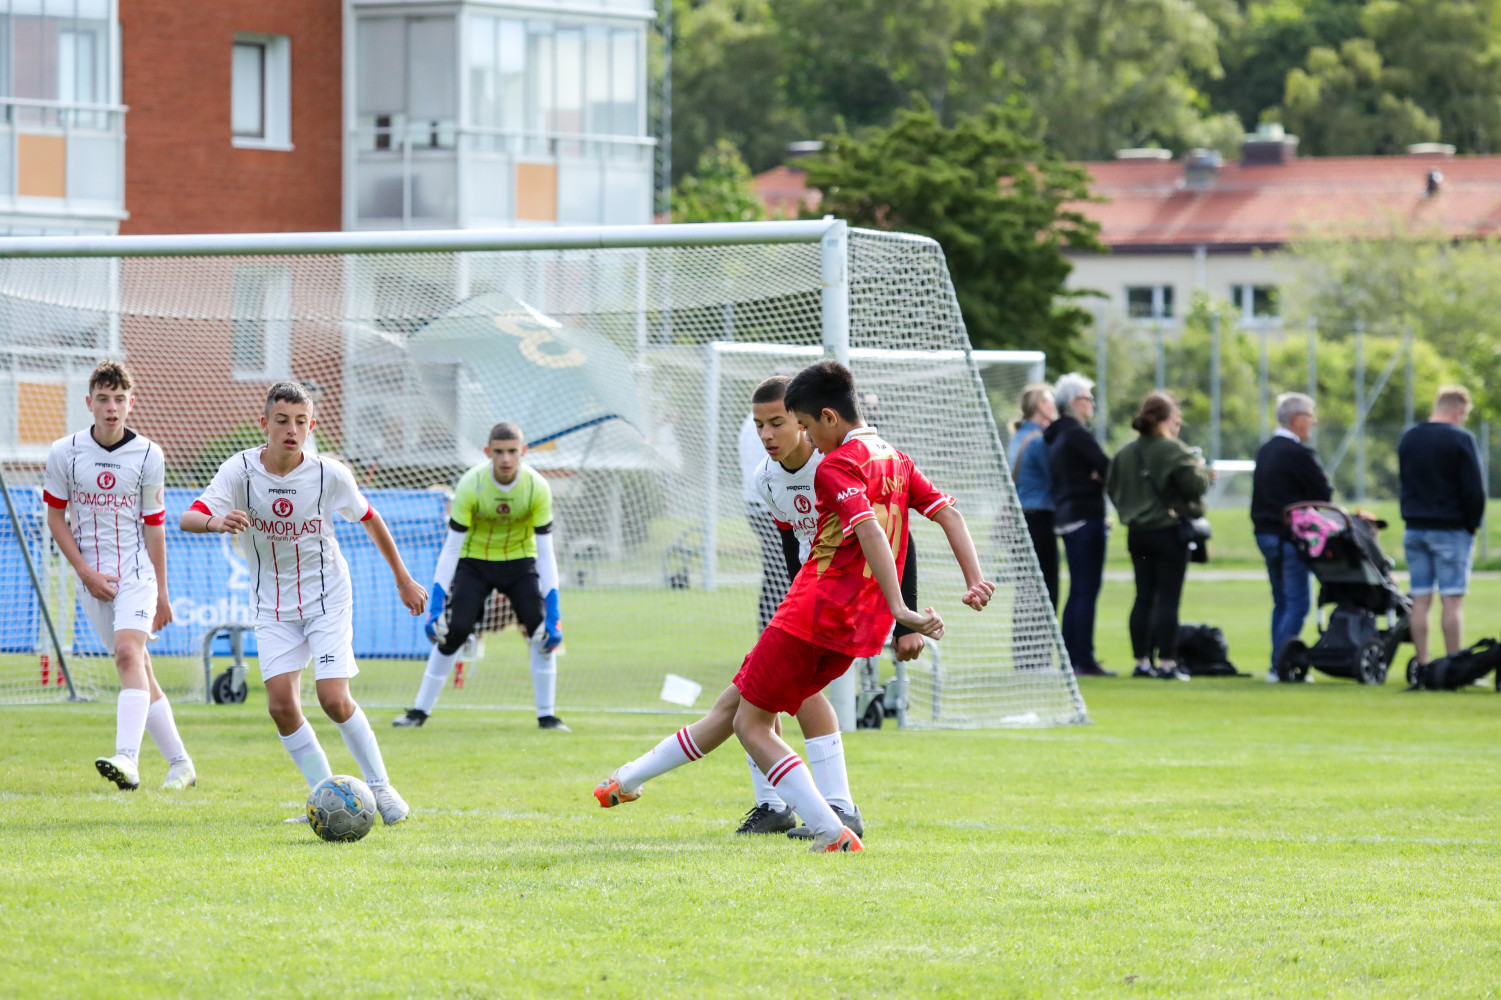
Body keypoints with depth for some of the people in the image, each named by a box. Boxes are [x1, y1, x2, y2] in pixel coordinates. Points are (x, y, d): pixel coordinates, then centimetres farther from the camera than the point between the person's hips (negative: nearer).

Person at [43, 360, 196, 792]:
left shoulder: (148, 455, -2)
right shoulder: (65, 453, -1)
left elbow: (154, 525, 4)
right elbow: (56, 518, 5)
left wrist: (161, 591, 6)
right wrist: (86, 572, -5)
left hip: (136, 572, -2)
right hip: (92, 577, 2)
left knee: (129, 654, -23)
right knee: (139, 672, 6)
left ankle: (127, 758, -36)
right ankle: (180, 763, 16)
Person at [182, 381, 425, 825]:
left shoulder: (330, 474, -13)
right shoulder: (241, 470, -13)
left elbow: (369, 519, 6)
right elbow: (189, 518, -25)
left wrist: (403, 580, 14)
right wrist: (216, 521, -49)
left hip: (327, 597, -2)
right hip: (273, 604, 2)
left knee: (334, 698, -16)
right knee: (281, 704, -11)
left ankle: (380, 787, 3)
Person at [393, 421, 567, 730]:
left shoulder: (537, 487, -21)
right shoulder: (470, 485, -24)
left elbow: (545, 553, -17)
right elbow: (451, 548, -19)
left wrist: (553, 612, -23)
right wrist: (436, 603, -25)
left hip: (519, 562, 1)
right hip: (474, 562, -1)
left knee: (540, 629, -18)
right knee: (454, 631, -13)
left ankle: (547, 715, -8)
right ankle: (420, 711, 1)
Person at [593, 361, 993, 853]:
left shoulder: (837, 466, -12)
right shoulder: (895, 460, 15)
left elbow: (870, 532, -25)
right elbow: (948, 511, 12)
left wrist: (899, 609, -31)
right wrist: (975, 580, 8)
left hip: (816, 612, -9)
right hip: (862, 627, 9)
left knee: (751, 723, 1)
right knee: (733, 705, 16)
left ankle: (832, 833, -8)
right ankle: (630, 778, 22)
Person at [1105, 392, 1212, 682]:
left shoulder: (1125, 453, 8)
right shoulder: (1172, 450, -14)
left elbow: (1112, 487, 13)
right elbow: (1195, 485, -16)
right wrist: (1201, 469, 3)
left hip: (1137, 533, 7)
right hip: (1169, 531, -7)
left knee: (1144, 598, 10)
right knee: (1168, 598, -4)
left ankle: (1142, 660, 11)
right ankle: (1166, 662, -5)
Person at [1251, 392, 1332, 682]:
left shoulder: (1265, 451, 13)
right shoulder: (1298, 453, -16)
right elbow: (1323, 493, -14)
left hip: (1266, 535, 9)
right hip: (1290, 535, -9)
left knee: (1281, 601, 15)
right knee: (1297, 602, -5)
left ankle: (1278, 666, 14)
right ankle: (1281, 665, -11)